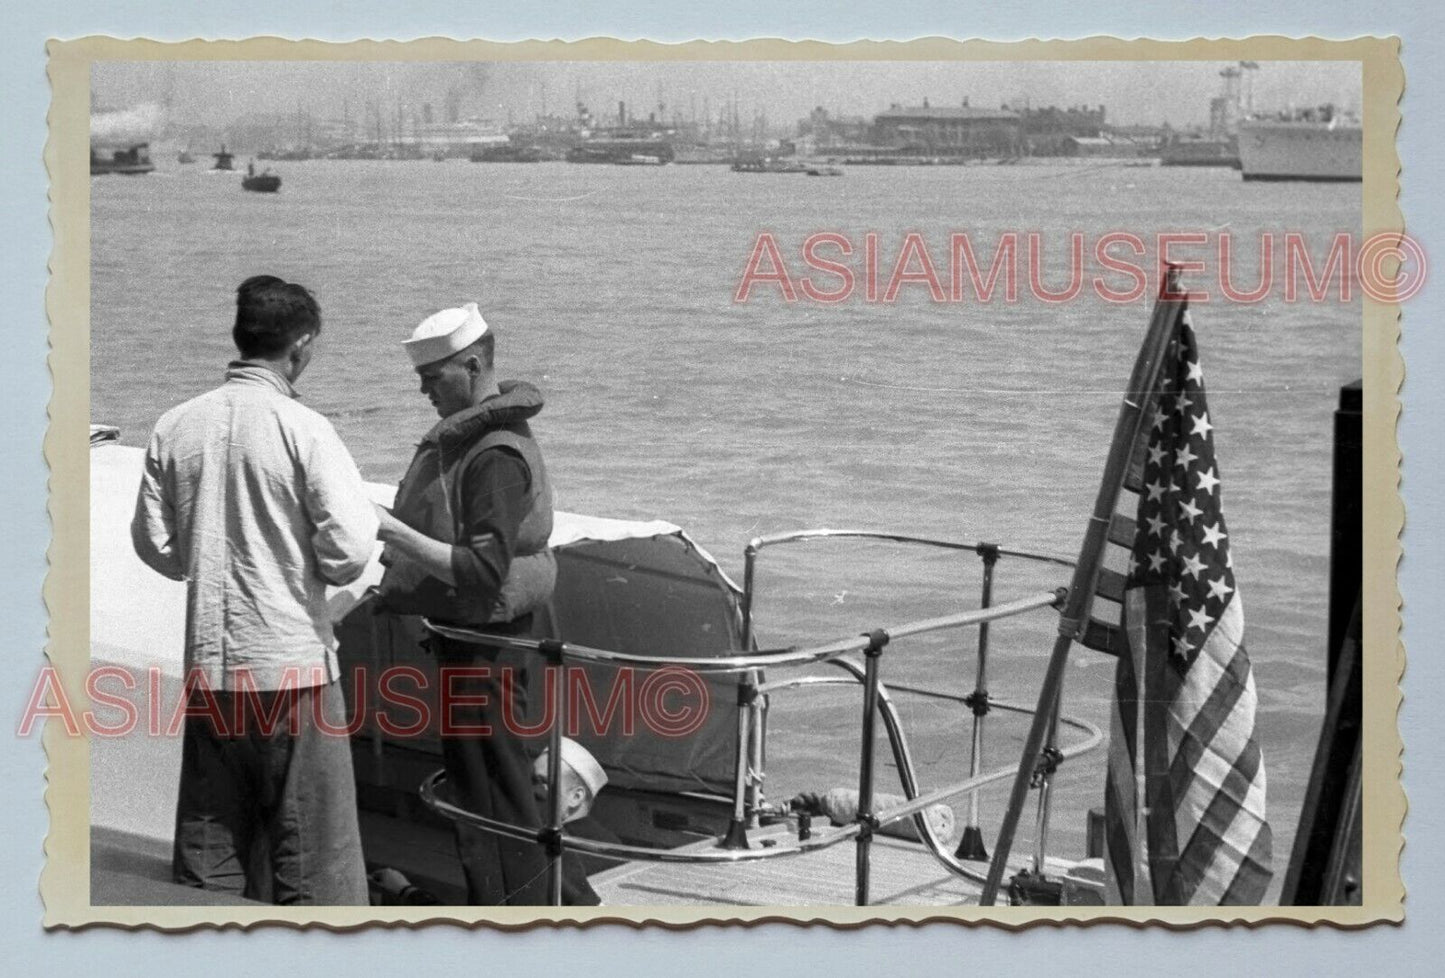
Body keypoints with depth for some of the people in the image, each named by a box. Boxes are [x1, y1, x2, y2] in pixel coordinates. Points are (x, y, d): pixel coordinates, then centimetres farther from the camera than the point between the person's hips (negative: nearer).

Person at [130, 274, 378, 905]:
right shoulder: (302, 429, -13)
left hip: (208, 664, 5)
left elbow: (154, 543, 6)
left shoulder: (174, 427, 0)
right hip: (293, 663, -5)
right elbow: (349, 551, -16)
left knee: (207, 848, 14)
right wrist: (307, 565, 5)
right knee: (312, 853, 5)